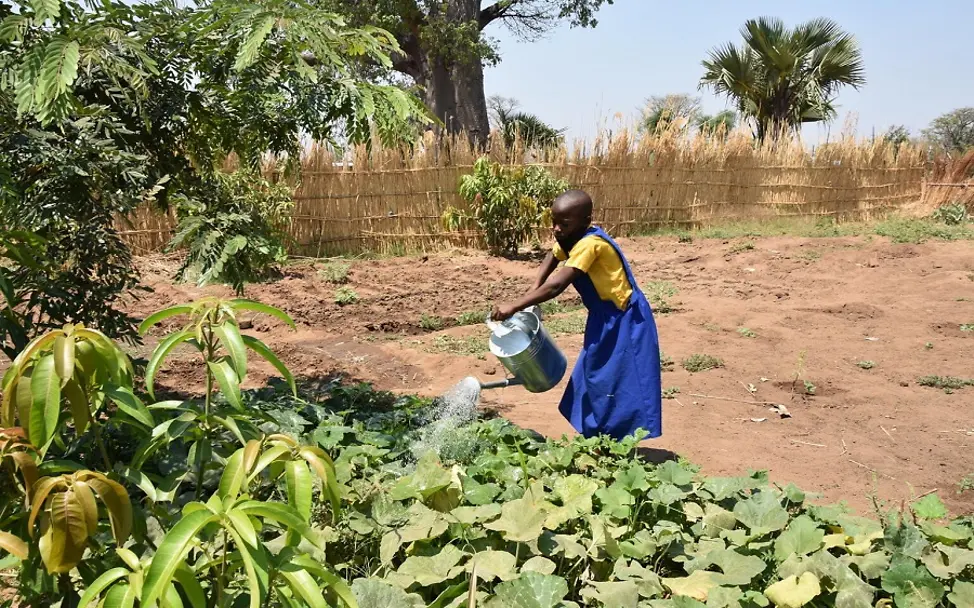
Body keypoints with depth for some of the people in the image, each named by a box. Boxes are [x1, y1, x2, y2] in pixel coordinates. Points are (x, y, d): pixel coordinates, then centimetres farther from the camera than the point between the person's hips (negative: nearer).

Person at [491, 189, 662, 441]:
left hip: (625, 322, -10)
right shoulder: (572, 239, 0)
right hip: (605, 320, 10)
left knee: (618, 391, -3)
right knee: (593, 385, 17)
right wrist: (533, 291, 7)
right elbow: (552, 257, 22)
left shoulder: (590, 243, -28)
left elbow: (557, 285, -35)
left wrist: (514, 306, -32)